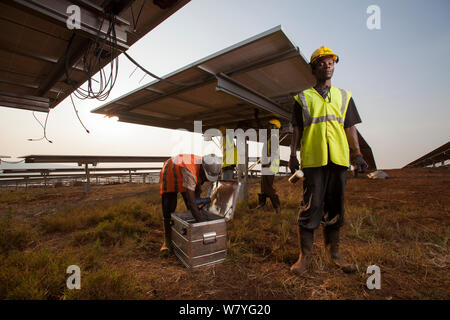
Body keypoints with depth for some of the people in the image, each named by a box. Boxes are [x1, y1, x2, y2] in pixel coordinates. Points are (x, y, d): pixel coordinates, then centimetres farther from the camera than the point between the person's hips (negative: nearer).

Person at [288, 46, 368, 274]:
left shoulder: (344, 96, 20)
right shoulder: (303, 98, 12)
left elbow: (350, 128, 16)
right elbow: (297, 130, 8)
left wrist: (357, 153, 7)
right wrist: (293, 155, 0)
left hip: (338, 158, 3)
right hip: (313, 158, -3)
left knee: (335, 205, 8)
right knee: (311, 205, -5)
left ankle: (334, 252, 22)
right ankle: (305, 255, 7)